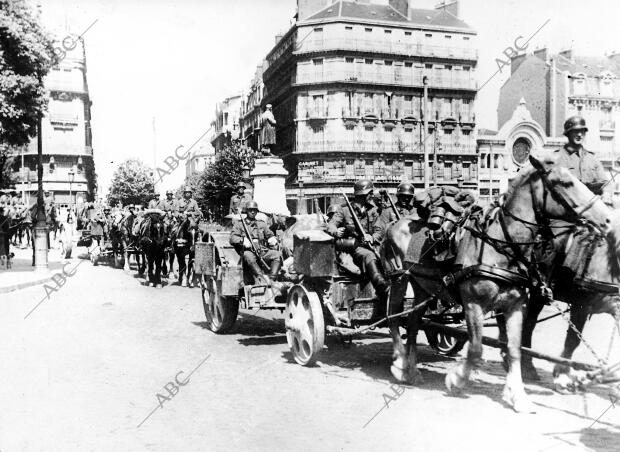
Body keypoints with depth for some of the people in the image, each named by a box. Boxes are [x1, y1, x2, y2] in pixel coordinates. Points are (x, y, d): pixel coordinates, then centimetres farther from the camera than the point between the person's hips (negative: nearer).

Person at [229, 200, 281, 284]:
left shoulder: (262, 223, 28)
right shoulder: (239, 224, 17)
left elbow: (270, 235, 24)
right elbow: (232, 239, 3)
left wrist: (273, 239, -2)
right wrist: (243, 240, -19)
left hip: (263, 251, 3)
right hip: (248, 251, -3)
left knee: (277, 255, -26)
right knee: (249, 257, -40)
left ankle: (271, 279, -34)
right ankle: (263, 279, -50)